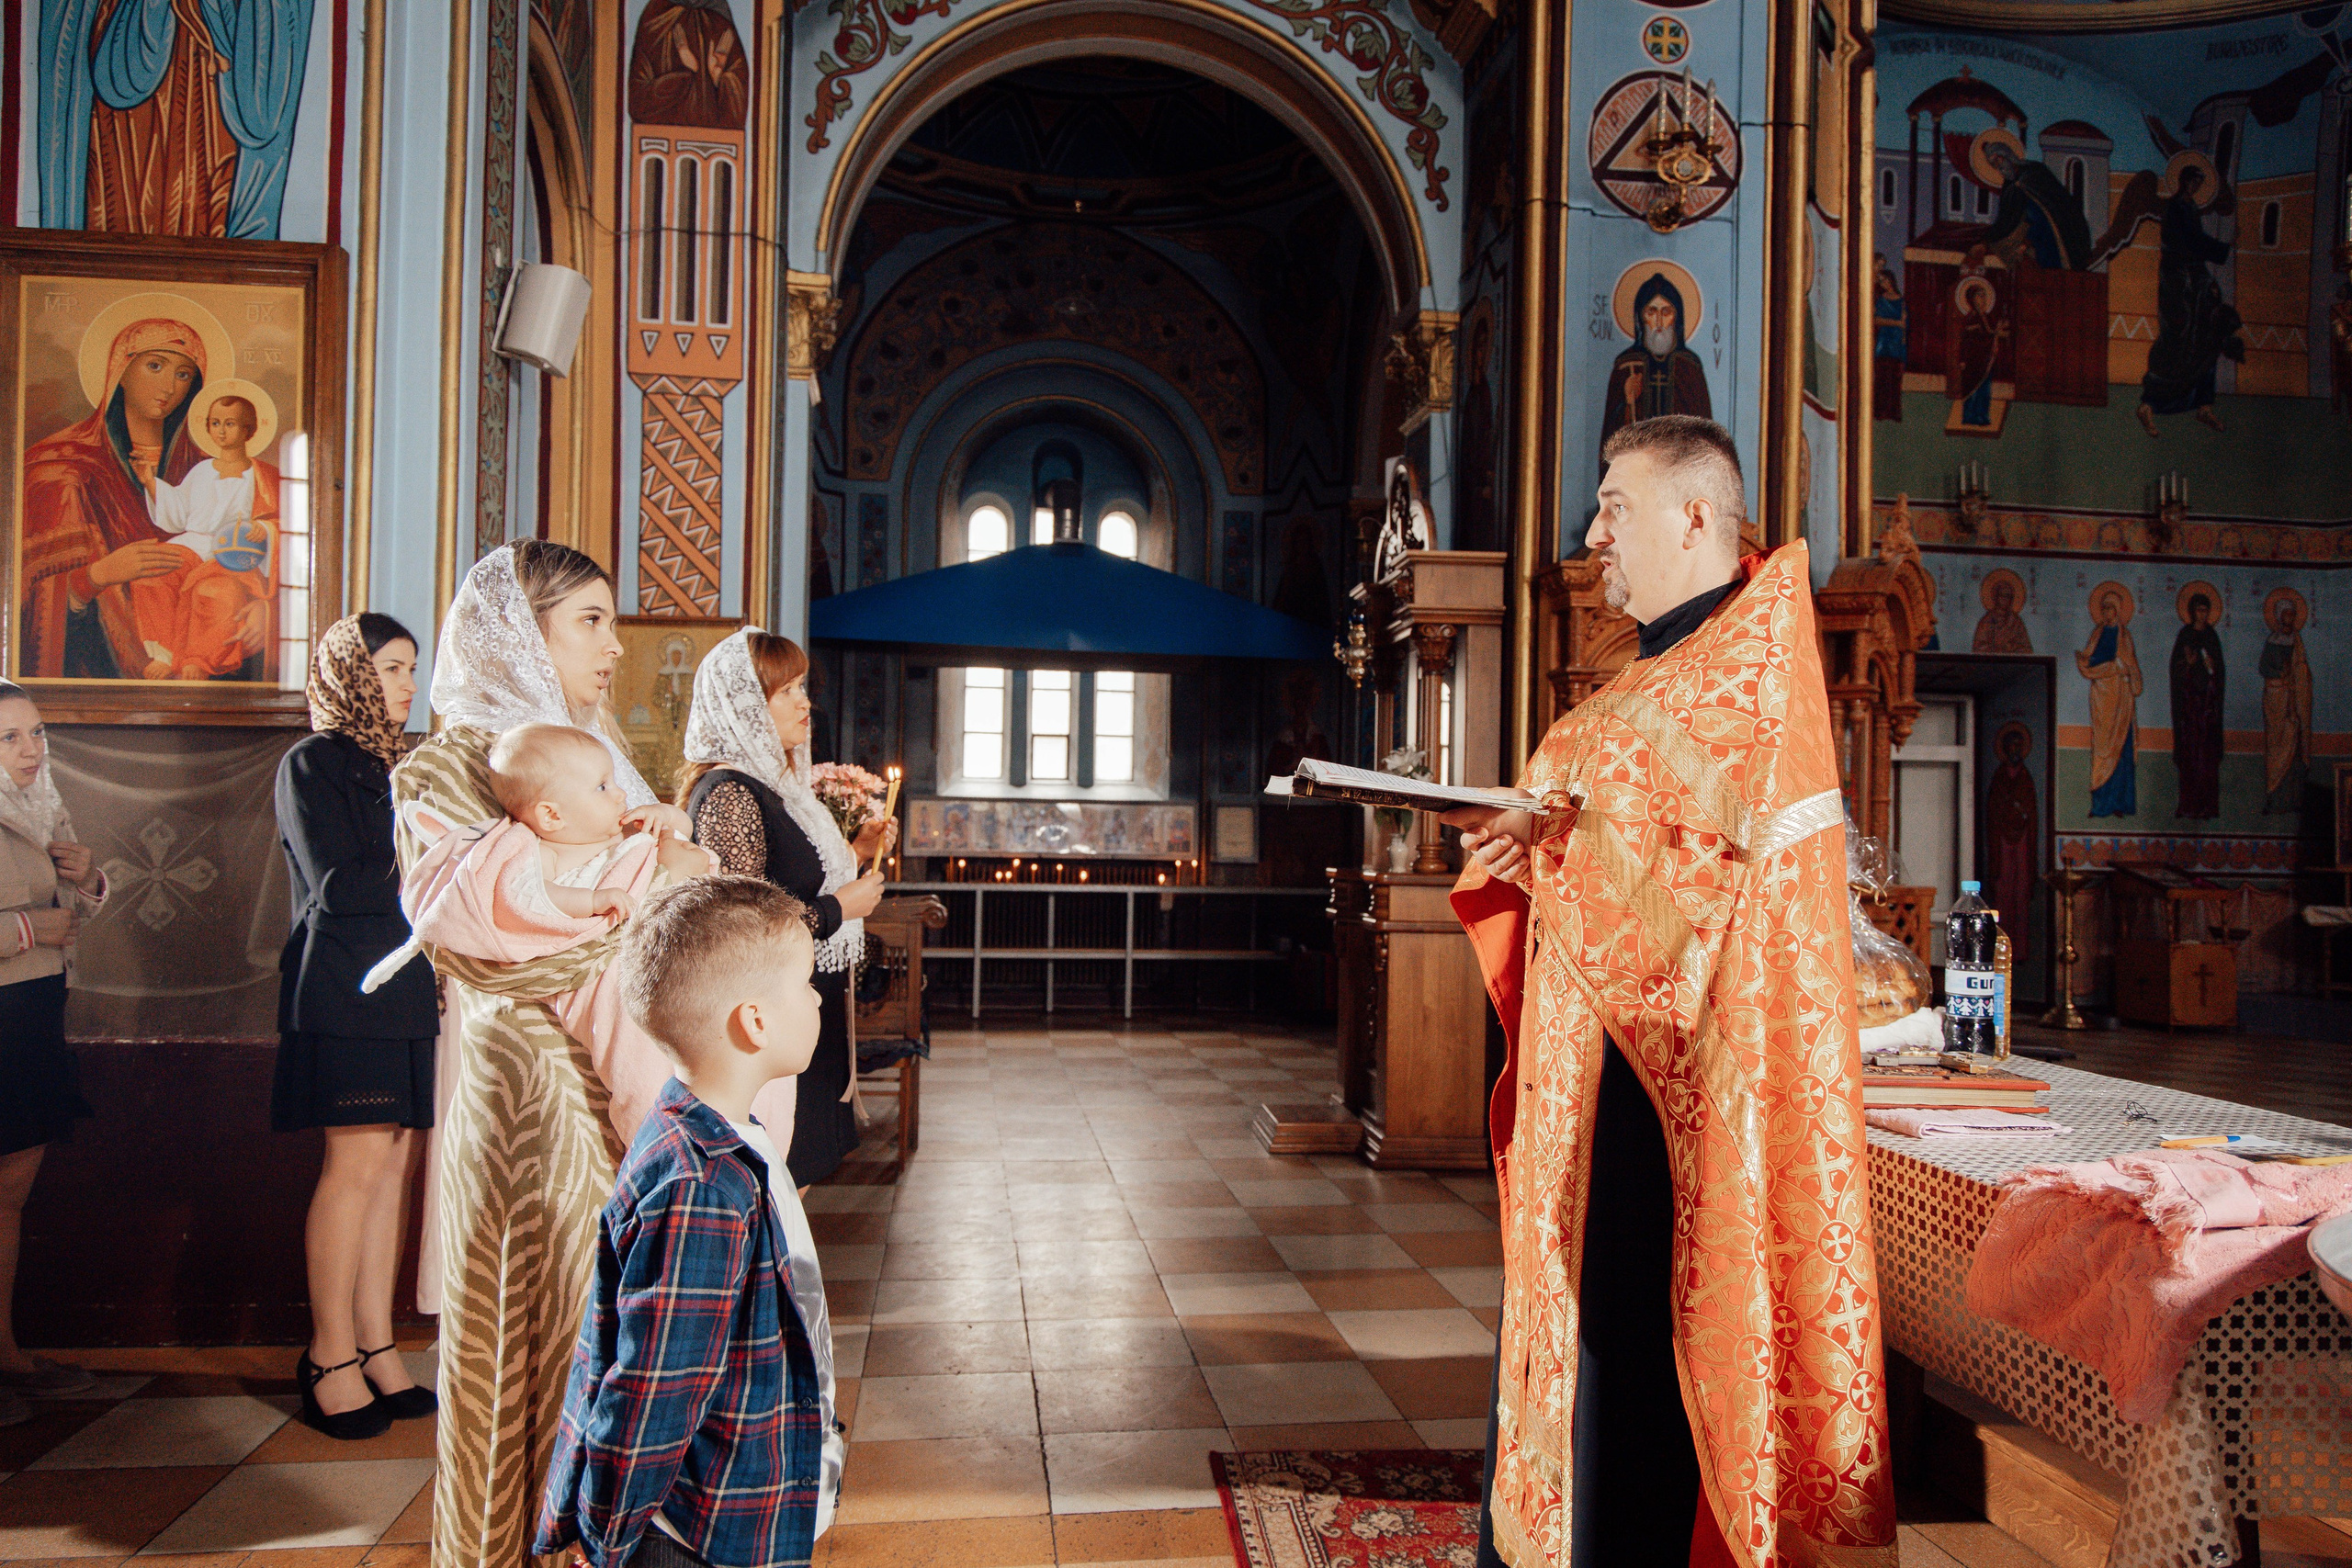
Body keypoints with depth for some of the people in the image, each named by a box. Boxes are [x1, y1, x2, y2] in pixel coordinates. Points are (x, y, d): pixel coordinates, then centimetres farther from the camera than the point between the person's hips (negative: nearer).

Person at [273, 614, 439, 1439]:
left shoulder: (398, 762, 20)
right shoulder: (314, 763, -2)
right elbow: (336, 887, -11)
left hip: (407, 988, 7)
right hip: (345, 990, -7)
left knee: (396, 1160, 4)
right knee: (360, 1161, -9)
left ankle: (375, 1344, 10)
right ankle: (332, 1354, 2)